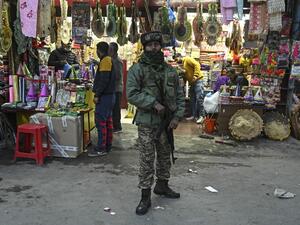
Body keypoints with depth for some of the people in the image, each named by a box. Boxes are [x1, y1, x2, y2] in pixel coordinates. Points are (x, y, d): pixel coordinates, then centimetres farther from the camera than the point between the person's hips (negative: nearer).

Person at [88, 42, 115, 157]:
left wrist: (97, 95, -19)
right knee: (108, 120, 14)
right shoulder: (110, 60, 16)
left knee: (100, 121, -8)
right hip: (110, 95, 10)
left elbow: (103, 80, -21)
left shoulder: (105, 61, -13)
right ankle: (108, 145, 22)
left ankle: (101, 148, -6)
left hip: (104, 96, -10)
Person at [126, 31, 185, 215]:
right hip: (147, 123, -5)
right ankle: (145, 196, 10)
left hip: (166, 122, 5)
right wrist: (154, 103, -21)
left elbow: (179, 95, 10)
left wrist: (177, 116, -2)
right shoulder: (137, 69, -6)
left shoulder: (170, 70, 8)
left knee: (165, 156, 18)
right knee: (147, 160, -1)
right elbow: (132, 94, -15)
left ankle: (162, 185, 38)